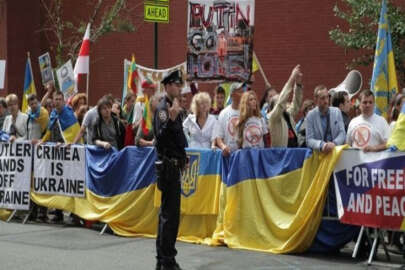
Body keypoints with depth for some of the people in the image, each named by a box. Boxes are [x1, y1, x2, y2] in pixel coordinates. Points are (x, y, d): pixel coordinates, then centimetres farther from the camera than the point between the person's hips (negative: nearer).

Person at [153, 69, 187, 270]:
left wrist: (183, 158, 20)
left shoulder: (173, 107, 16)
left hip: (174, 166, 10)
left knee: (168, 212, 14)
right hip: (168, 165, -10)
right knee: (170, 213, -9)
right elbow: (161, 137, -26)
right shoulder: (162, 108, -13)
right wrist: (171, 118, -36)